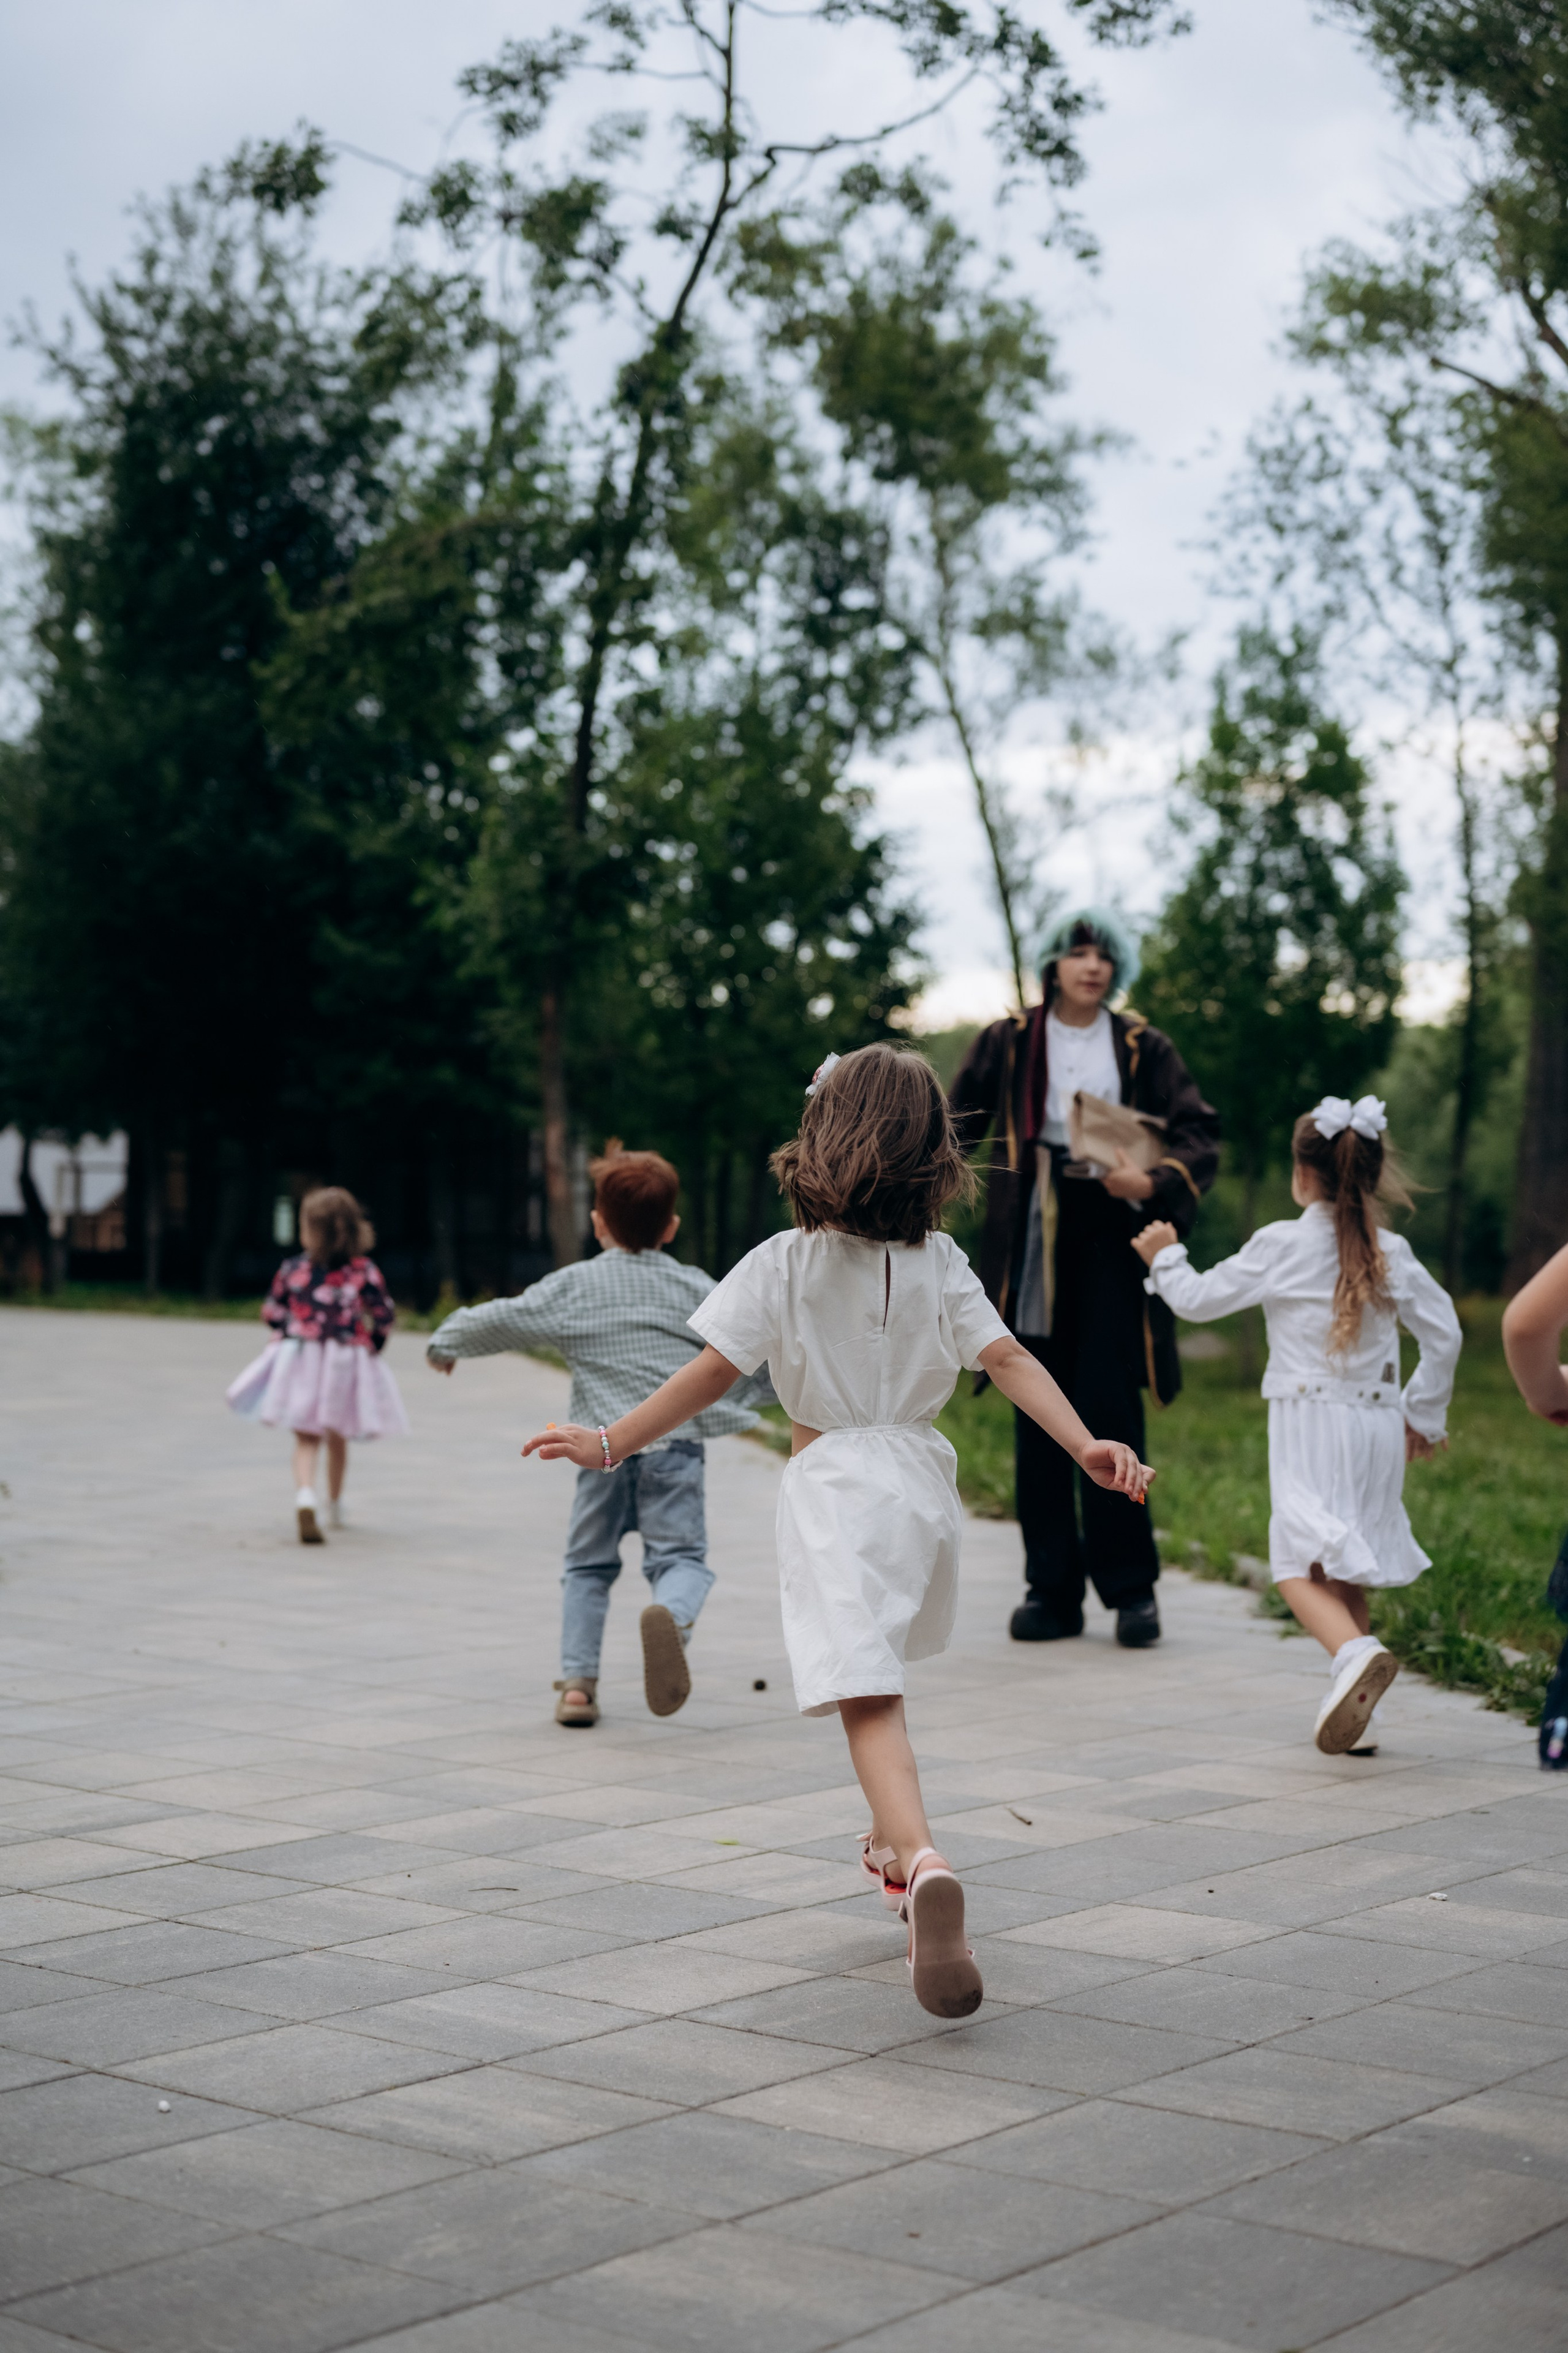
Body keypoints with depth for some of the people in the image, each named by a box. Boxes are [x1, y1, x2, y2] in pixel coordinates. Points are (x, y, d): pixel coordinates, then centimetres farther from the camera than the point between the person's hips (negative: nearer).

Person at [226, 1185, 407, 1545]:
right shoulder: (365, 1271, -7)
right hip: (347, 1364, 1)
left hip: (300, 1360, -1)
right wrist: (371, 1345, 9)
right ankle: (334, 1507, 35)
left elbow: (271, 1312, 3)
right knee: (337, 1439, 19)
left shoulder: (292, 1268, -5)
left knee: (306, 1439, 1)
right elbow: (384, 1315, -7)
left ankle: (305, 1496, -27)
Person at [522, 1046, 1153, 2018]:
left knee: (867, 1696, -14)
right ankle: (896, 1844, 41)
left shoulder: (782, 1264, -7)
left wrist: (612, 1443, -4)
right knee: (878, 1671, 28)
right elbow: (1010, 1360, -8)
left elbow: (713, 1374, -9)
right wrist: (1087, 1445, -13)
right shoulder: (940, 1263, 2)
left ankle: (924, 1864, -37)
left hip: (836, 1486, -5)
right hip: (921, 1476, 5)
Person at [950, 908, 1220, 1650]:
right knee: (1038, 1419, 2)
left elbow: (1200, 1135, 4)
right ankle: (1051, 1590, 9)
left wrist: (1154, 1183, -15)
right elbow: (957, 1124, 8)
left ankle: (1131, 1587, 2)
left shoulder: (1142, 1048, 8)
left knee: (1108, 1411, -8)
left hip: (1109, 1235, -1)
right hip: (1031, 1241, 1)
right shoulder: (1008, 1042, 9)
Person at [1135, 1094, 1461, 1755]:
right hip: (1379, 1424, 5)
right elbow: (1444, 1335, 9)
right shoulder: (1392, 1253, 7)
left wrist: (1166, 1259, 23)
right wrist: (1423, 1416, 21)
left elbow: (1200, 1300, 3)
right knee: (1347, 1567, 14)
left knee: (1299, 1565, -9)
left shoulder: (1282, 1245, -4)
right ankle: (1356, 1713, 13)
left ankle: (1357, 1654, -36)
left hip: (1311, 1422, -5)